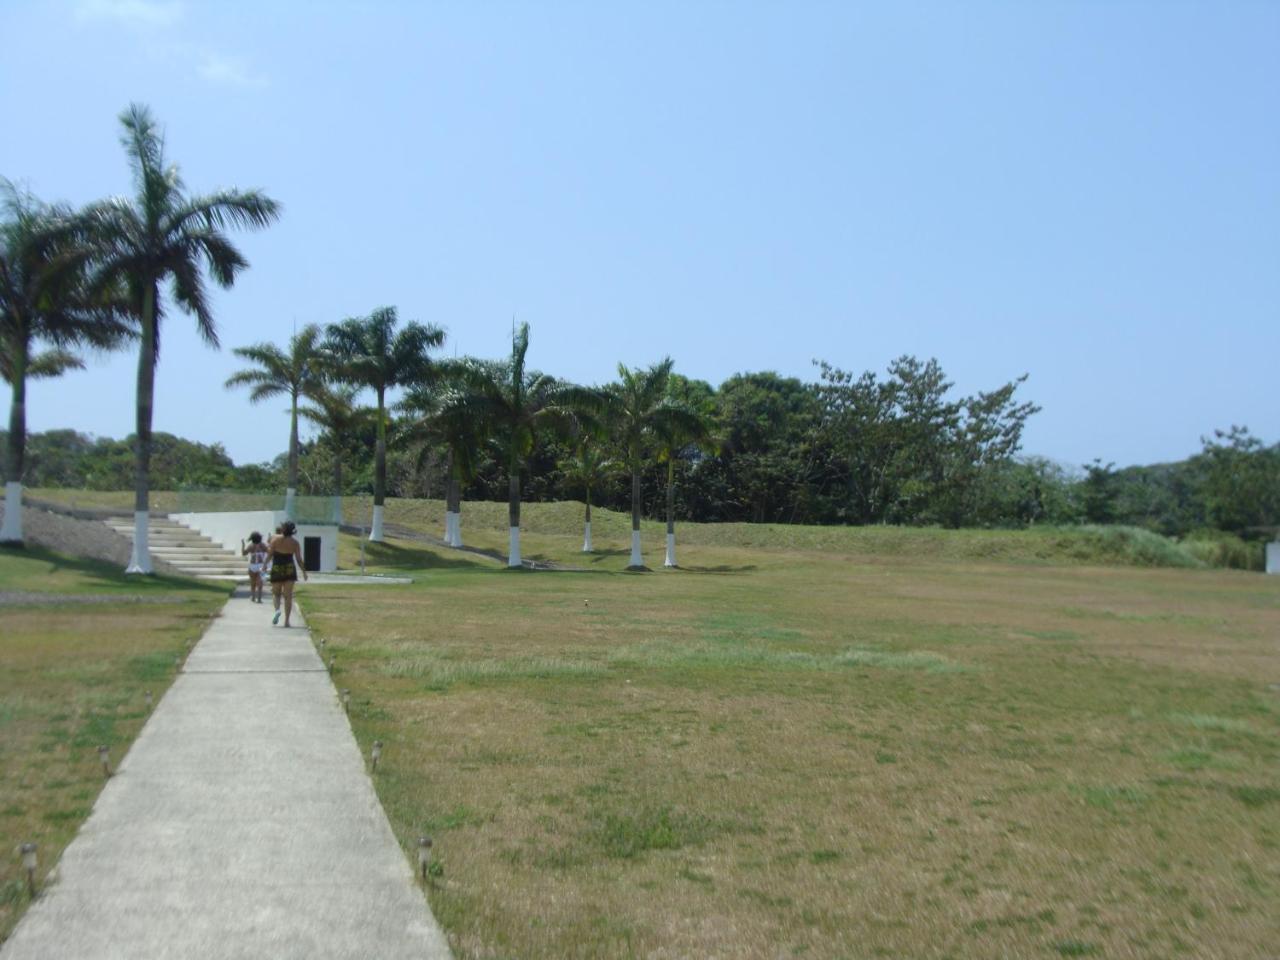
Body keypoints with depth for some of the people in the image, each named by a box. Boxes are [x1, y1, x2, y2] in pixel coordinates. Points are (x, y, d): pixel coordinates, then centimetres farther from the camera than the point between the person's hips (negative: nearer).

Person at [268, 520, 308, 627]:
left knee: (276, 593, 15)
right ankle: (286, 620, 0)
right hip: (290, 568, 1)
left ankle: (277, 609, -13)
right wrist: (304, 571, 8)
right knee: (288, 595, 4)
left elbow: (270, 554, -7)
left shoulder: (275, 539, -5)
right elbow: (299, 559, -2)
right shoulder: (295, 542, -2)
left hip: (277, 568, 0)